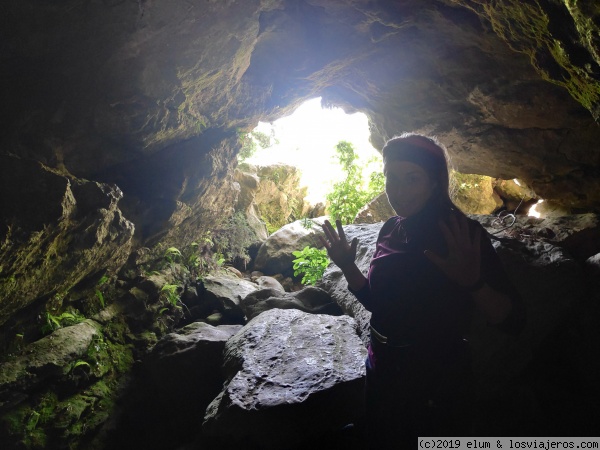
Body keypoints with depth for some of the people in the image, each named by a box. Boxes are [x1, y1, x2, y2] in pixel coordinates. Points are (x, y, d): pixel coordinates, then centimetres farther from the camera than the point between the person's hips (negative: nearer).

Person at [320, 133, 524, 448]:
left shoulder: (462, 233, -18)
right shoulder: (391, 230, -1)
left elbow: (512, 320, -20)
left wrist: (473, 282, -38)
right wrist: (348, 267, -4)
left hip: (438, 383, -6)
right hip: (383, 375, 6)